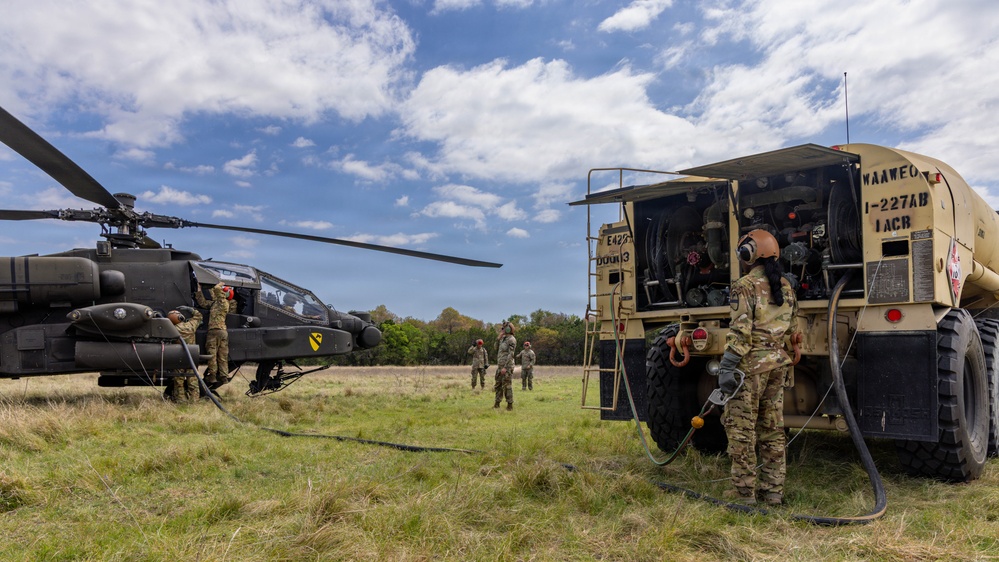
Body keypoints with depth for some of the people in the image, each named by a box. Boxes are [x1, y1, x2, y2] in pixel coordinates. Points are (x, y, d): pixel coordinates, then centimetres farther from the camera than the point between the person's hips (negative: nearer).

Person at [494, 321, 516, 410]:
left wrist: (505, 367, -23)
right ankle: (497, 404, 17)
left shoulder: (511, 340, -14)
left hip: (507, 366, -9)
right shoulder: (503, 339, 15)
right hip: (500, 366, 9)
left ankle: (510, 405, 0)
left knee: (507, 386, -6)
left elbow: (511, 354, -20)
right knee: (498, 385, 11)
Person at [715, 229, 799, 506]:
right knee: (772, 428, 14)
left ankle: (744, 492, 5)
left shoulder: (746, 286, -11)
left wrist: (726, 367, -17)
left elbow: (740, 331, -18)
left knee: (741, 428, 1)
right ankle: (773, 490, 19)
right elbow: (793, 329, 17)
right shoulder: (785, 286, 12)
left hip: (751, 364, -7)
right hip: (778, 362, 7)